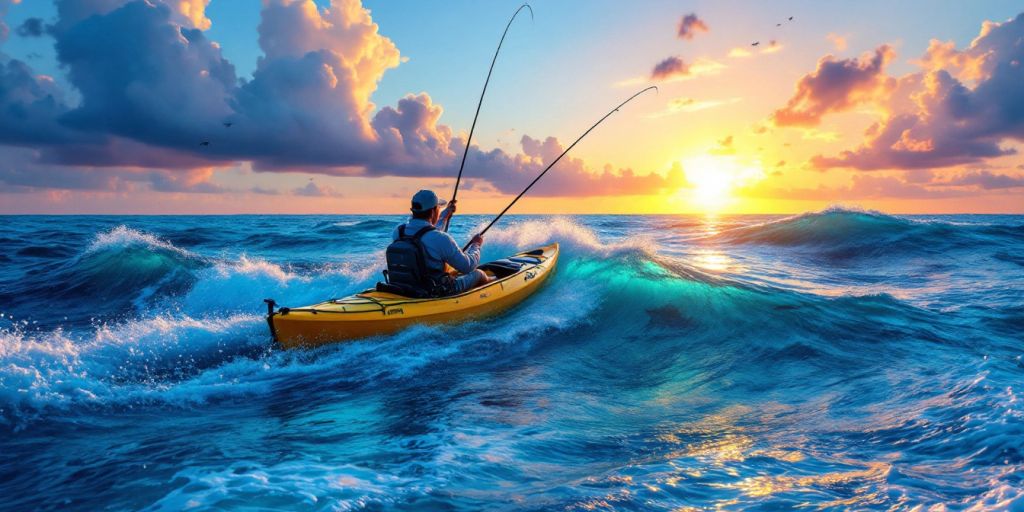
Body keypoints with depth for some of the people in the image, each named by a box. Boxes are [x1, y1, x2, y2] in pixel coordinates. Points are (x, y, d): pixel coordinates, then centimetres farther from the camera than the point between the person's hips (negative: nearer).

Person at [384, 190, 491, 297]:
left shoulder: (397, 231, -6)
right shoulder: (441, 239, -25)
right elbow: (468, 266, -12)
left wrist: (446, 214, 30)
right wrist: (476, 244, 8)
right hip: (436, 296, -6)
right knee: (478, 274, 15)